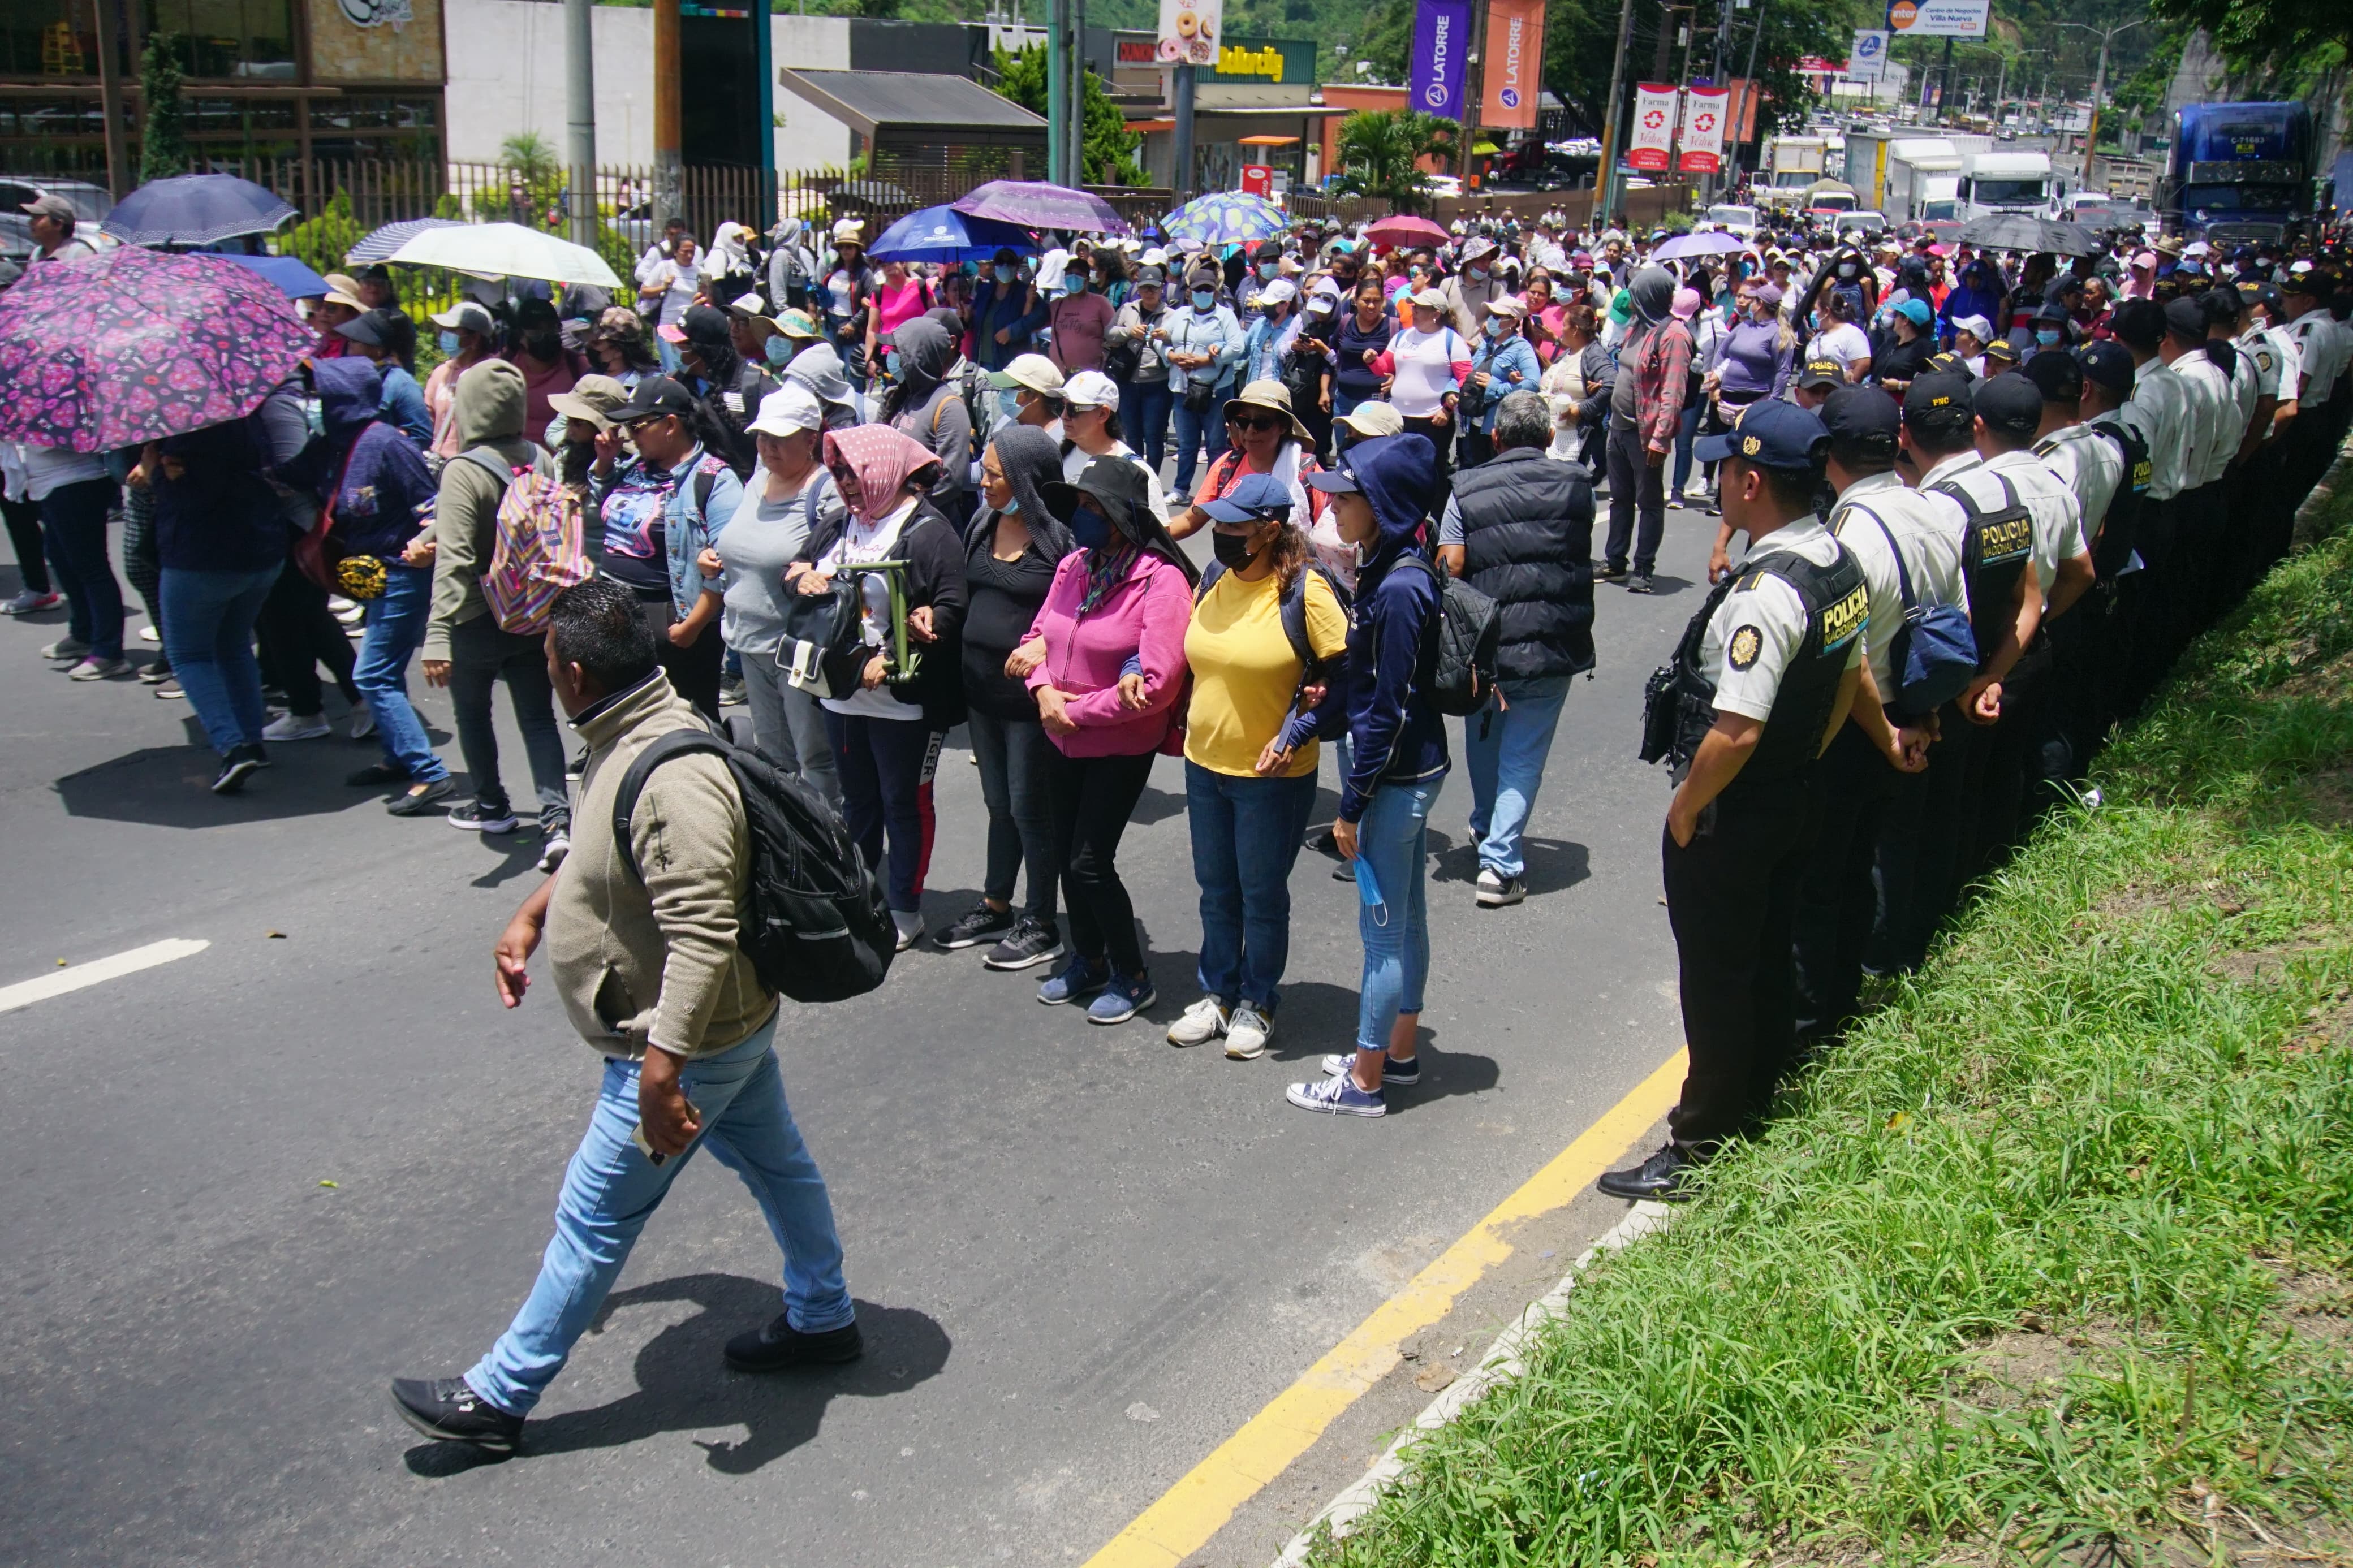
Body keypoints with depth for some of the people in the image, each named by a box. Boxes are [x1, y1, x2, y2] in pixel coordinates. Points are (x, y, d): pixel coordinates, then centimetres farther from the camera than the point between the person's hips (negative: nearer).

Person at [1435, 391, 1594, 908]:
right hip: (1552, 648, -1)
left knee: (1484, 738, 24)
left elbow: (1450, 569, -10)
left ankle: (1485, 828, 44)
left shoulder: (1466, 490, -5)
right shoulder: (1577, 484, 0)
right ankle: (1499, 862, -2)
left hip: (1483, 647, 1)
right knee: (1523, 754, 5)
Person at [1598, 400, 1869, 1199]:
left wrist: (1686, 807, -16)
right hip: (1793, 803, 9)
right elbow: (1849, 680, 13)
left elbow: (1736, 730, -31)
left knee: (1716, 981, 4)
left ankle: (1700, 1150, 17)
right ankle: (1754, 1110, 39)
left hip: (1726, 818, -9)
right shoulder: (1840, 563, 0)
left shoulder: (1766, 591, -29)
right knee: (1767, 964, 22)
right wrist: (1799, 767, 18)